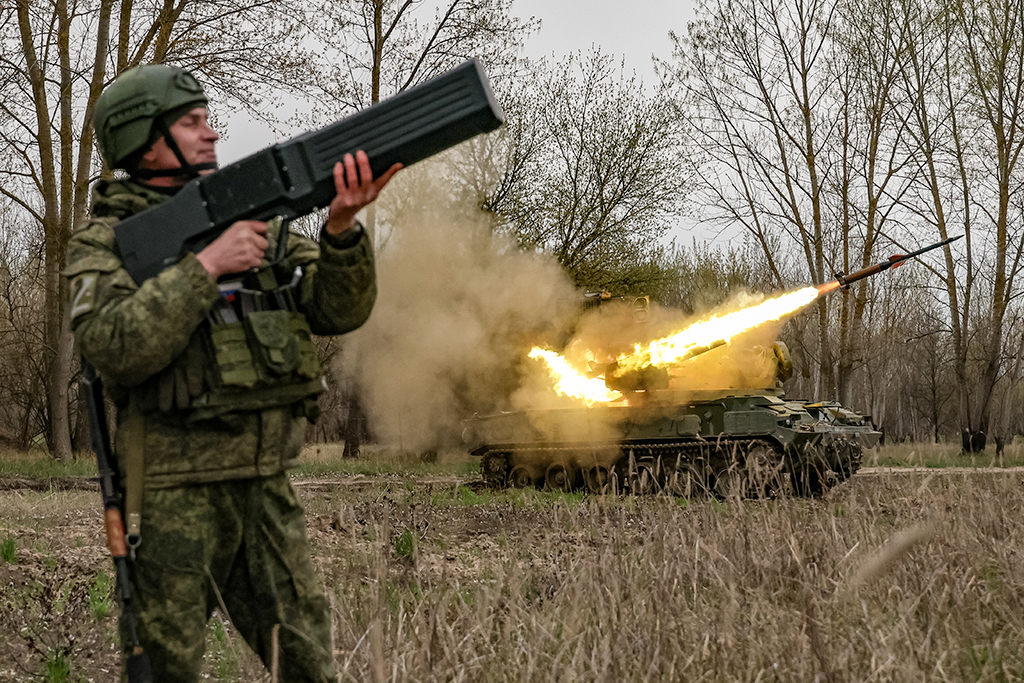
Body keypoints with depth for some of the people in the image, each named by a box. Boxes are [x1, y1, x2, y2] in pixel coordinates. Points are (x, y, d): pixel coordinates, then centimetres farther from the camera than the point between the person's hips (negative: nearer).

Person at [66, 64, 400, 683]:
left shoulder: (258, 218, 11)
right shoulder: (106, 241, -3)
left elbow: (339, 311, 1)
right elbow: (116, 348, -21)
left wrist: (343, 225, -16)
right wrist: (207, 264, -22)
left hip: (269, 490, 5)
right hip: (172, 496, -4)